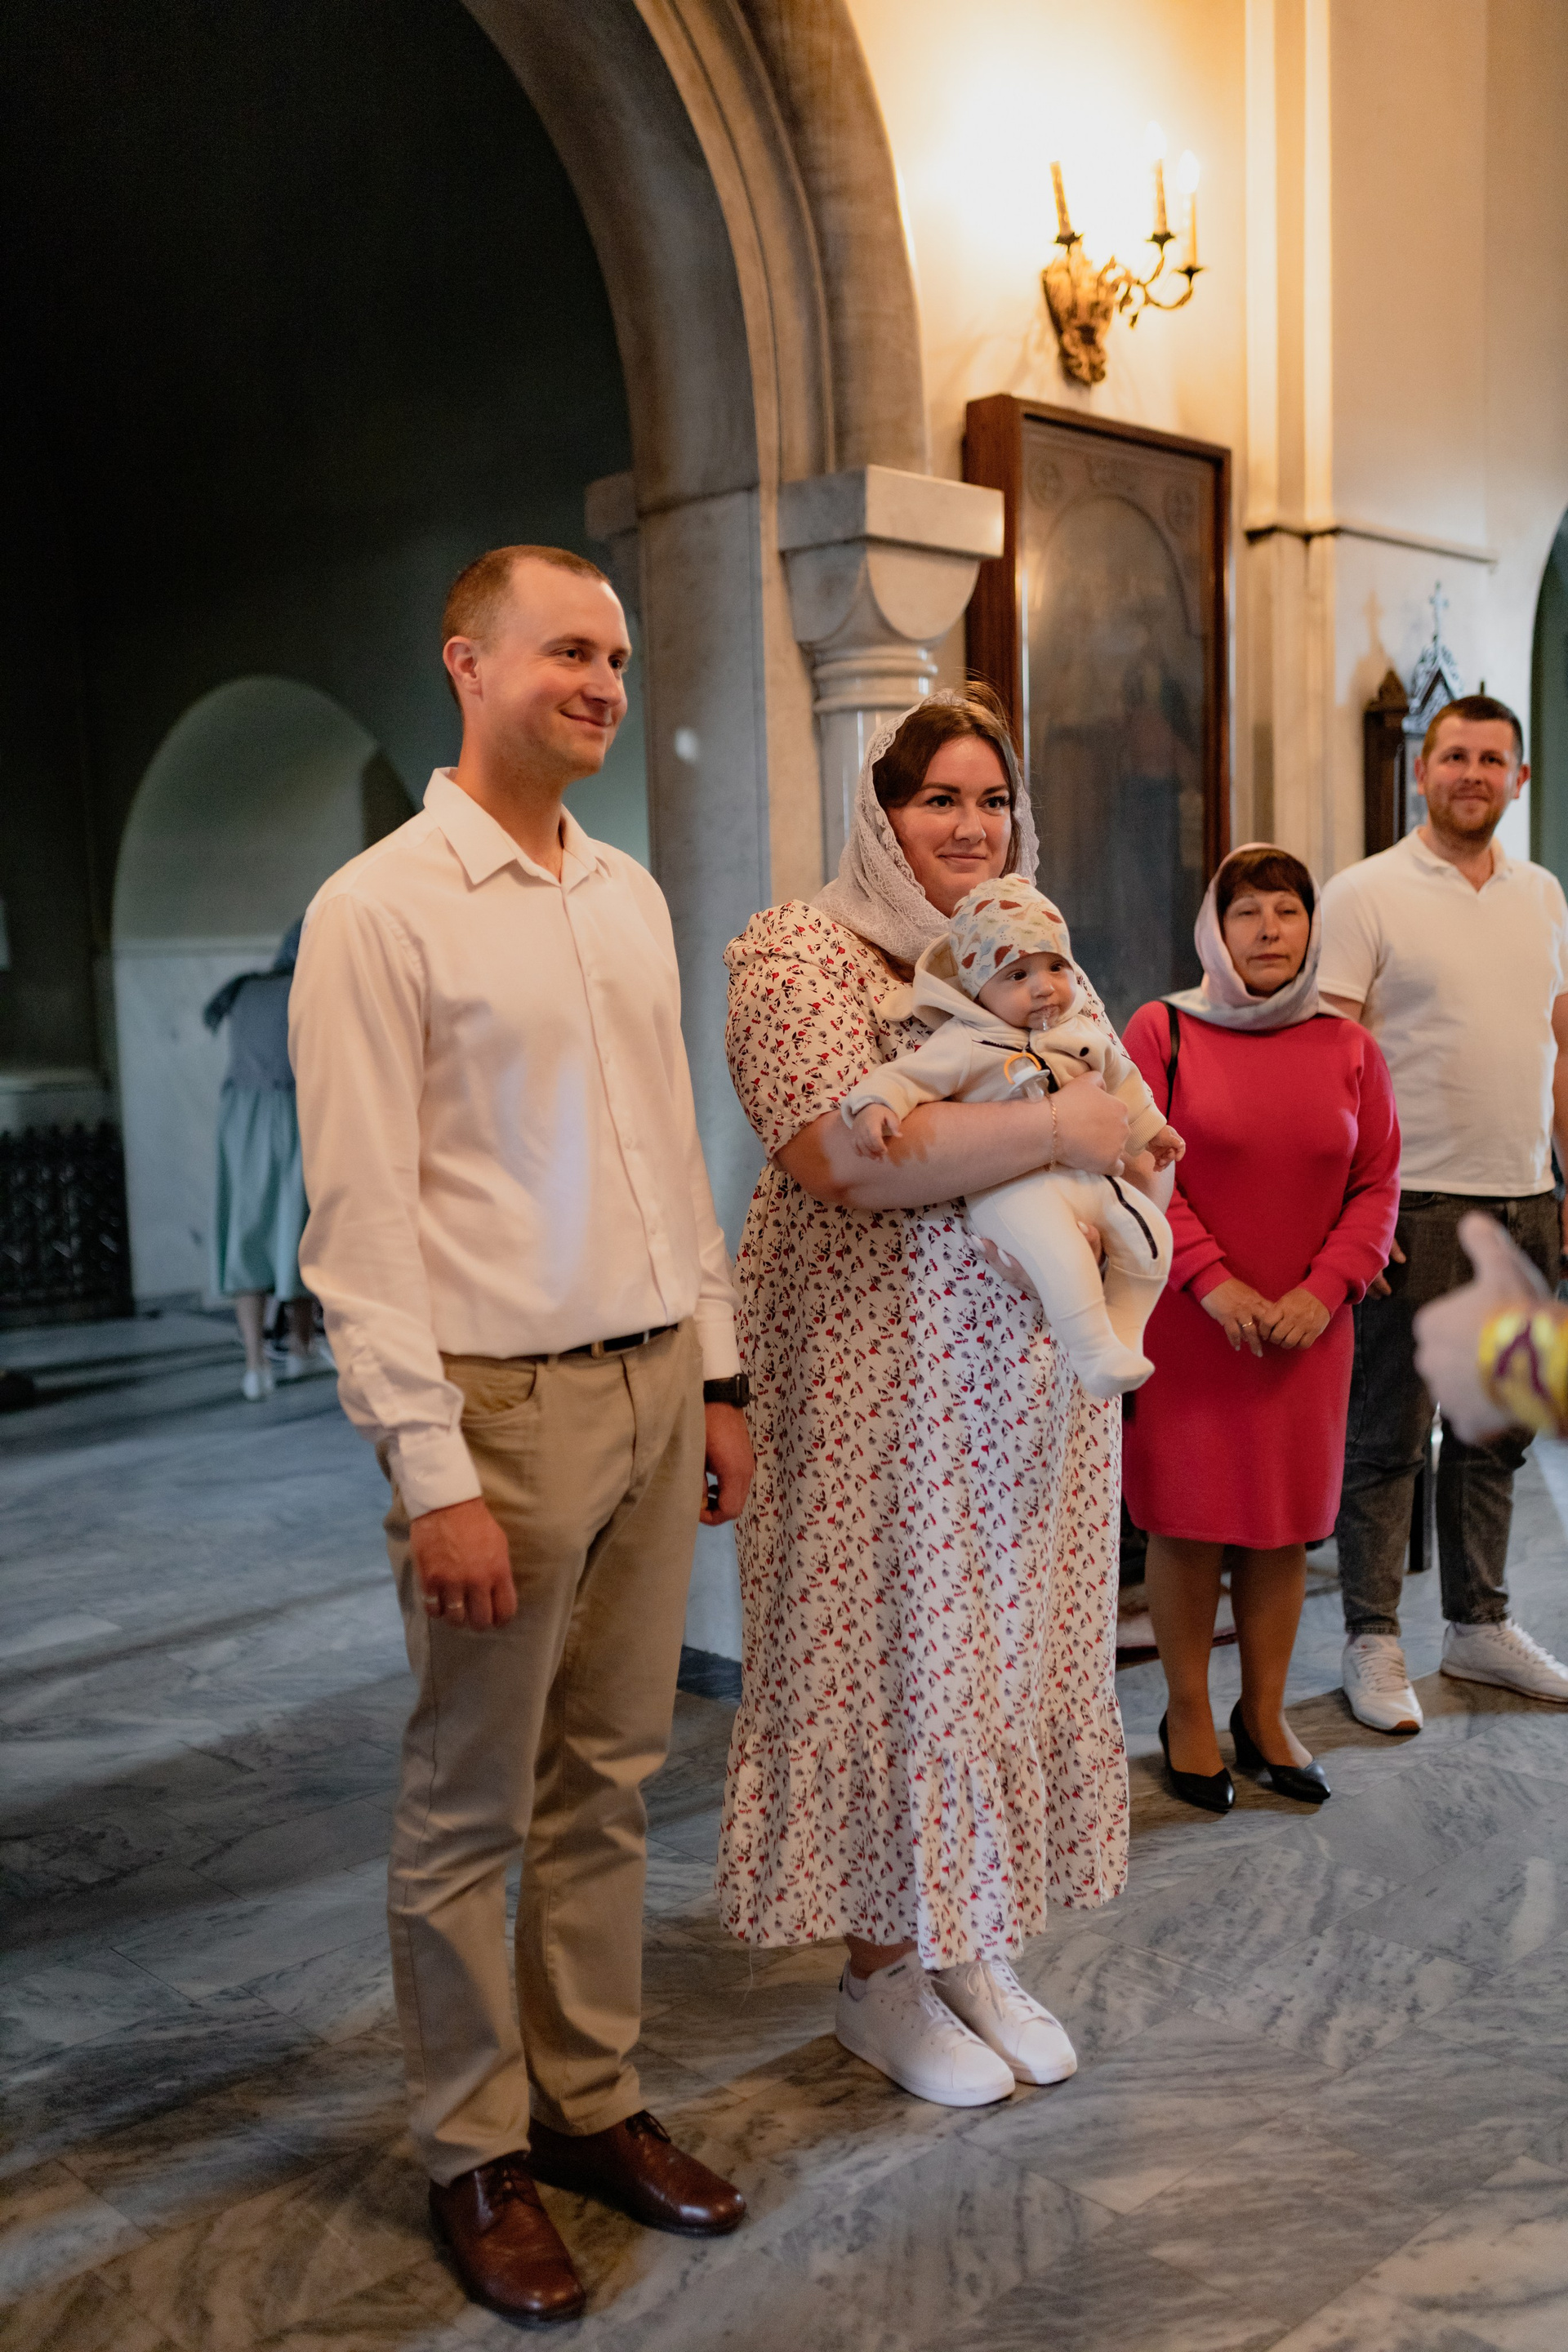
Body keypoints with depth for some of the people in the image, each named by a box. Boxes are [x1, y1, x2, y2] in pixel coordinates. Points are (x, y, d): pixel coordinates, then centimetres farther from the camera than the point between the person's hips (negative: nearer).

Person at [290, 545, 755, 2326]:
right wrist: (434, 1478, -16)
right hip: (503, 1407, -6)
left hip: (653, 1390, 6)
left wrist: (717, 1373, 13)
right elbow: (361, 1221, -13)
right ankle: (473, 2155, 25)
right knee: (467, 1813, 8)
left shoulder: (631, 896, 13)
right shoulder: (380, 909, -8)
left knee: (607, 1781, 15)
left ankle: (591, 2101, 32)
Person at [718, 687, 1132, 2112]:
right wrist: (1053, 1128, -18)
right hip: (882, 1382, -7)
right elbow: (843, 1155, -24)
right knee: (889, 1650, 2)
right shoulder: (805, 956, -9)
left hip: (1027, 1370, 7)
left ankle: (974, 1946, 30)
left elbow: (1111, 1124, 24)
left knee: (1011, 1647, 12)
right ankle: (882, 1973, 21)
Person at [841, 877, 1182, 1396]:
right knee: (1062, 1259, -31)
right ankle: (1094, 1356, -19)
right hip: (1009, 1189, -7)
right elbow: (906, 1075, -14)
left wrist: (1150, 1129, 39)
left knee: (1148, 1231, -4)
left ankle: (1122, 1336, 12)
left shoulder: (1086, 1035, 12)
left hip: (1083, 1177, 7)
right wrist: (873, 1104, -34)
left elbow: (1120, 1079, 29)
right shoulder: (964, 1045, -9)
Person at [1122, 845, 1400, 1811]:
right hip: (1187, 1325, -3)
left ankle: (1265, 1714, 26)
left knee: (1287, 1524, 9)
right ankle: (1189, 1715, 21)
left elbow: (1378, 1185, 6)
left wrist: (1325, 1288, -7)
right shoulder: (1163, 1030, -3)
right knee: (1187, 1520, 4)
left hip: (1305, 1330, 3)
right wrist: (1214, 1281, -14)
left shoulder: (1349, 1048, 6)